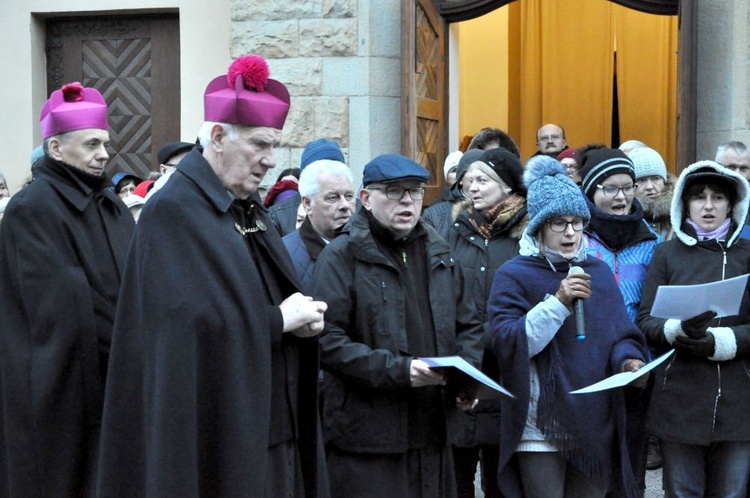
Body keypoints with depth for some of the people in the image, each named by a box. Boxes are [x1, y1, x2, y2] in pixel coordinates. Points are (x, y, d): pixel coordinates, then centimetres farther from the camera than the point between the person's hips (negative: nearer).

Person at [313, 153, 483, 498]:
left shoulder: (438, 253, 16)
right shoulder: (342, 256, -5)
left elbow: (468, 325, 23)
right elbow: (327, 342, -14)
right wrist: (397, 370, -20)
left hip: (433, 433, 6)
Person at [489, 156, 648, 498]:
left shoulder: (598, 272, 12)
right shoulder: (515, 276, -4)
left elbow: (621, 335, 13)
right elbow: (507, 343, -16)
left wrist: (629, 360, -10)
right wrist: (558, 302, -23)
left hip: (596, 426, 5)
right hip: (541, 428, -5)